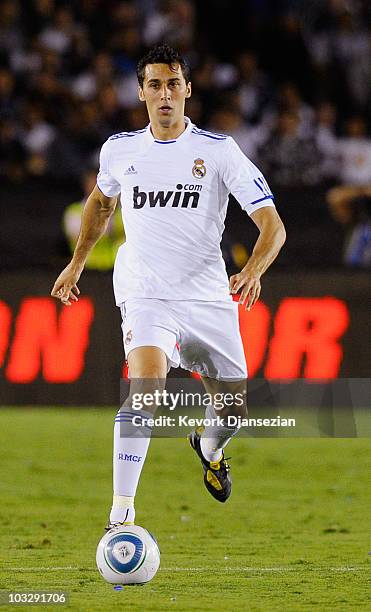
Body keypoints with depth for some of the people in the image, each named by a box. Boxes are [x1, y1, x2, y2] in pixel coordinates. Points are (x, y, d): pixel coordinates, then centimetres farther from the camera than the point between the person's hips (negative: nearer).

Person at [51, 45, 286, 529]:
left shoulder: (219, 151, -5)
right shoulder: (119, 149, 3)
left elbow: (272, 225, -10)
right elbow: (101, 201, 28)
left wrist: (253, 270, -28)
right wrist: (77, 263, 27)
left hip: (210, 298, 1)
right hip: (145, 294, -1)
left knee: (235, 406, 12)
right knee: (147, 382, -28)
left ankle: (209, 448, 52)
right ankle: (121, 516, -31)